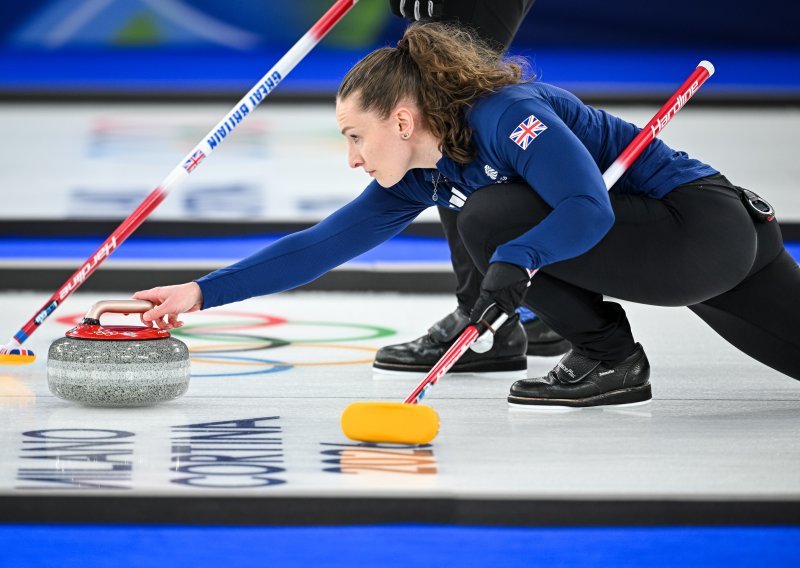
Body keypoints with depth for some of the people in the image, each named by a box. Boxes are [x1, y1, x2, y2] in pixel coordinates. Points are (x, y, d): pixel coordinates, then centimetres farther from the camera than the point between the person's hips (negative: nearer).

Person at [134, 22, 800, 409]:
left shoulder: (509, 112, -22)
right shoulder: (423, 176, 4)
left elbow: (590, 209, -29)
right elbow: (323, 244, 4)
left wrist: (515, 260, -42)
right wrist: (203, 292, -2)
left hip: (705, 227, -9)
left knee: (492, 218, -19)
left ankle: (609, 358, -6)